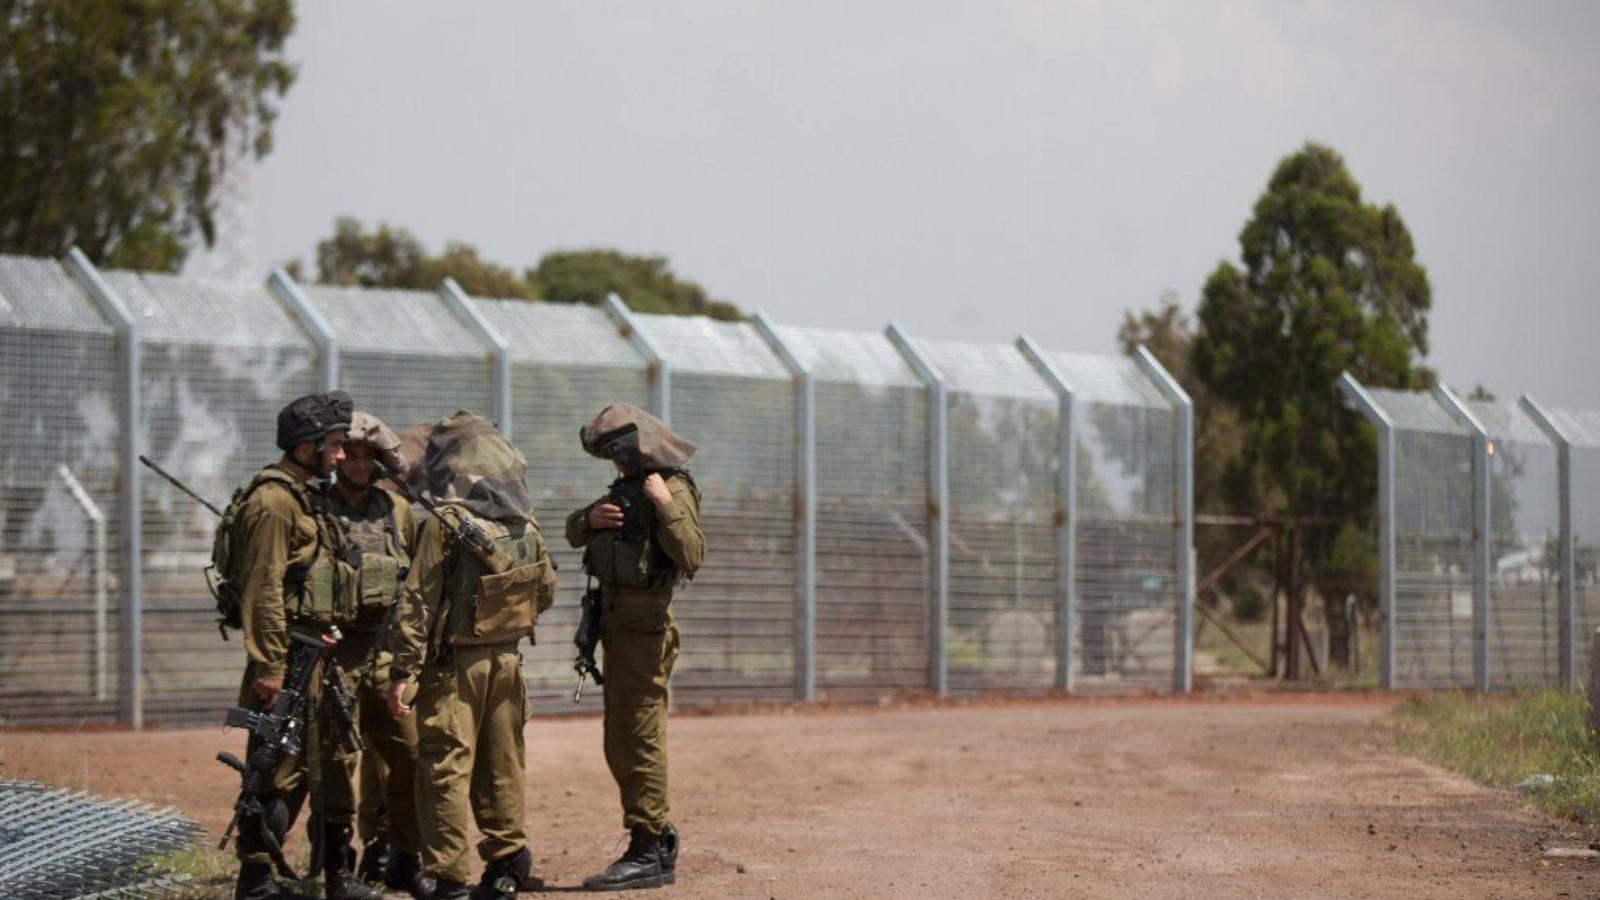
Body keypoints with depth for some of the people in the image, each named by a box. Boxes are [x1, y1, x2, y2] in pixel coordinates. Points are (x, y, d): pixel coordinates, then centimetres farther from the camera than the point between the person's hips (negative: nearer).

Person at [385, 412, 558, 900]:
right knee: (502, 765, 15)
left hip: (454, 662, -6)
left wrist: (402, 670, -14)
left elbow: (418, 600, -15)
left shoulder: (446, 524, -14)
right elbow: (546, 591, 13)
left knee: (446, 768, -3)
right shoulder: (524, 524, 4)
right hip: (506, 658, 6)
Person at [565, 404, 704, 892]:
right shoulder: (628, 487, 16)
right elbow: (574, 534, 18)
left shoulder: (673, 489, -13)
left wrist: (665, 503, -28)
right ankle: (659, 839, 23)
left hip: (644, 627, -10)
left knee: (639, 741, -9)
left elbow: (692, 556, -25)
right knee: (620, 745, 15)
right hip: (617, 624, 10)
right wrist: (592, 517, -2)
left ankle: (648, 854, -7)